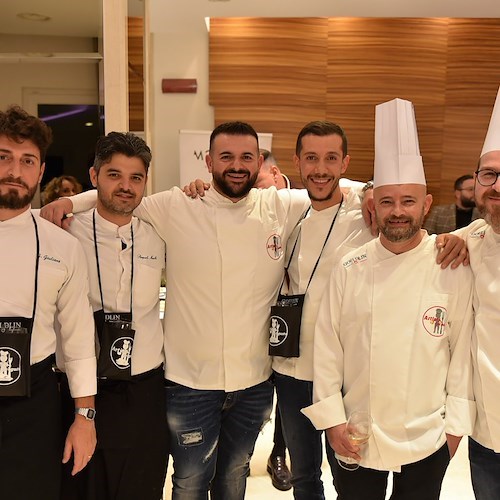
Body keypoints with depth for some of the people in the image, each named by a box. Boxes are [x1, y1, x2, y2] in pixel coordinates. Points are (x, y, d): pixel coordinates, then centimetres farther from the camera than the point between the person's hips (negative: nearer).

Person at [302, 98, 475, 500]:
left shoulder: (453, 268, -9)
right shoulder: (350, 269, -7)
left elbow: (463, 347, -4)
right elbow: (327, 346, -3)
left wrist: (456, 422, -1)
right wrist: (331, 419, -4)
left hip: (426, 440, 0)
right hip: (353, 438, 1)